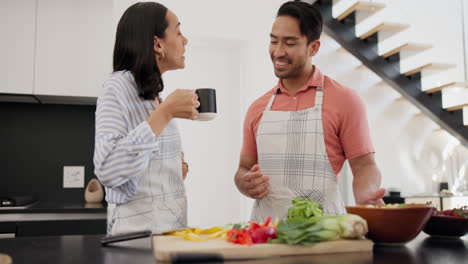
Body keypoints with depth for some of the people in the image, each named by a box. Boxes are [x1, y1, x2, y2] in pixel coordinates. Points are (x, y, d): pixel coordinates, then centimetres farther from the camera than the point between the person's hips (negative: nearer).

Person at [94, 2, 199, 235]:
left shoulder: (154, 93, 9)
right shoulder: (118, 87, -14)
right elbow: (107, 171, -27)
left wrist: (174, 166, 3)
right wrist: (165, 113, -27)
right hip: (140, 230, -7)